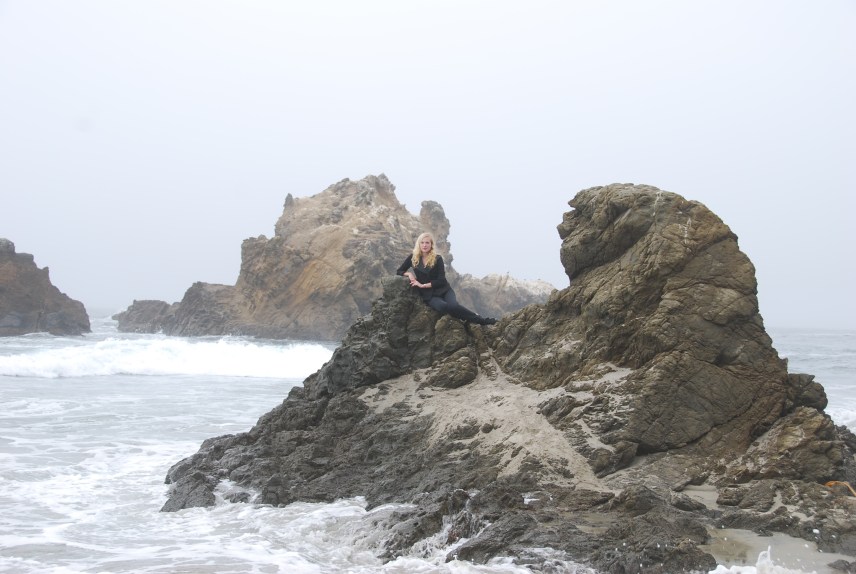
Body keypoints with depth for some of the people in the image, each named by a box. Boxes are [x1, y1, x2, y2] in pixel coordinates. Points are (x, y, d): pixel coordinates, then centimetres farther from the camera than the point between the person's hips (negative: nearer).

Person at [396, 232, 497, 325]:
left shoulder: (437, 258, -1)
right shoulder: (413, 258, 4)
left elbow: (441, 280, -7)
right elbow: (398, 272, 13)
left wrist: (423, 285, -14)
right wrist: (409, 274, -9)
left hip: (443, 290, 0)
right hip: (429, 295, 0)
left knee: (453, 305, -35)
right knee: (443, 307, -35)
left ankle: (481, 320, -25)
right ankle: (480, 320, -32)